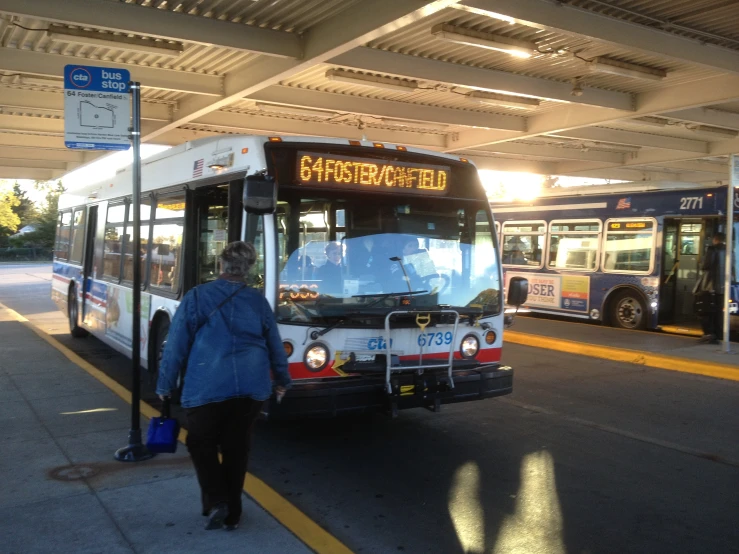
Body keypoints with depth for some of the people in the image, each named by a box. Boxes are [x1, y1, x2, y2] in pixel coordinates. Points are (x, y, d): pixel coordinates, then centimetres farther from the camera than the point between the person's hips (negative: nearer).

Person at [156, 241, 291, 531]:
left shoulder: (196, 297, -2)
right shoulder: (258, 301, 7)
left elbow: (176, 345, 0)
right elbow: (275, 344, 14)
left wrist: (165, 385, 11)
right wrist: (282, 380, 29)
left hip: (206, 388, -3)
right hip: (251, 387, 3)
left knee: (201, 443, 16)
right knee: (236, 448, 15)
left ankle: (215, 501, 1)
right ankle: (232, 513, 21)